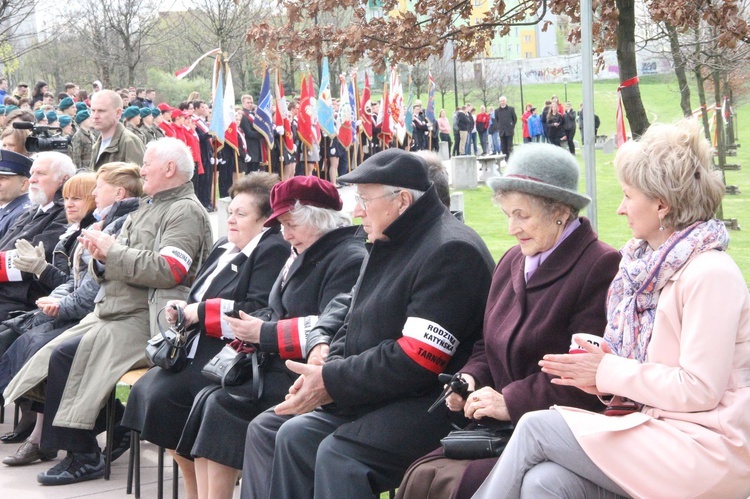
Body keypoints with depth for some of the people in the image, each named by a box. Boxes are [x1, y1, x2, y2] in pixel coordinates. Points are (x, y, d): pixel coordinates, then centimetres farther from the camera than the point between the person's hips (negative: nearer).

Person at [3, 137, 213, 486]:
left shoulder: (185, 212, -8)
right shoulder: (148, 208, 23)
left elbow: (166, 270, -22)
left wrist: (112, 251, -14)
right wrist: (102, 254, 0)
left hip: (143, 322, -10)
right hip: (113, 312, 10)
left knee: (67, 356, -21)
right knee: (53, 355, -5)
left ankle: (83, 457, -11)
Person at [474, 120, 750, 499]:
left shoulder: (710, 275, -13)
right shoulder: (647, 263, 14)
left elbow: (698, 389, -17)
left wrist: (608, 372, -10)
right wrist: (600, 377, 0)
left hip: (705, 447, -7)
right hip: (657, 430, 7)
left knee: (536, 427, -16)